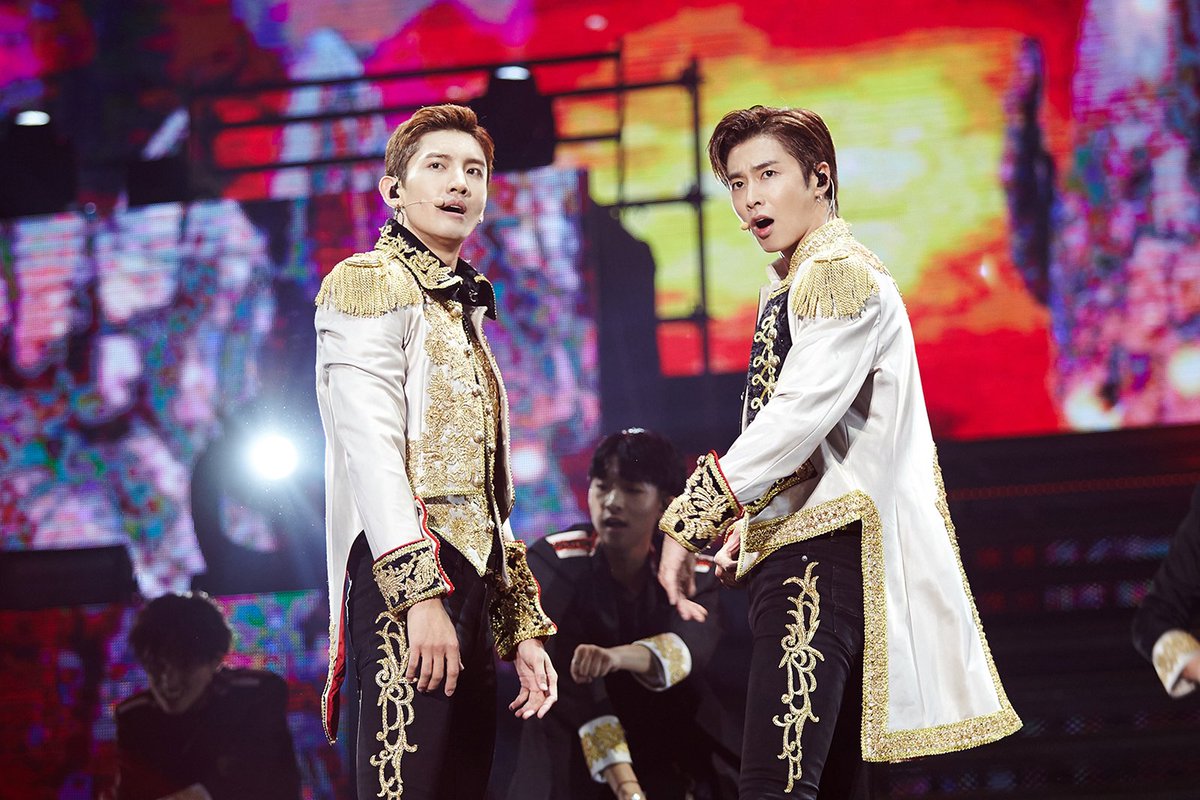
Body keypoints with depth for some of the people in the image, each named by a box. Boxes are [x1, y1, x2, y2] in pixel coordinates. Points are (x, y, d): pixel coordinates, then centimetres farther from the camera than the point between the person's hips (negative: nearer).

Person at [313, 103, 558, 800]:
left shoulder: (462, 315, 27)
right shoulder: (372, 282, 0)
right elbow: (370, 448, -13)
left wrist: (522, 628, 20)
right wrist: (420, 593, -23)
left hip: (471, 583, 9)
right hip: (406, 574, -9)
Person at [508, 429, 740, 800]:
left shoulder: (695, 574, -3)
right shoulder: (553, 561, -11)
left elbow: (691, 645, -25)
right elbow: (575, 684, -22)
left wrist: (617, 657, -46)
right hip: (572, 763, -2)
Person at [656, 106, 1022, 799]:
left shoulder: (841, 274, -9)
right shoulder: (790, 284, 22)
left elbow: (799, 415, -20)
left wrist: (690, 522, -18)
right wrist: (745, 527, 18)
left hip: (829, 547, -11)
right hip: (800, 544, 11)